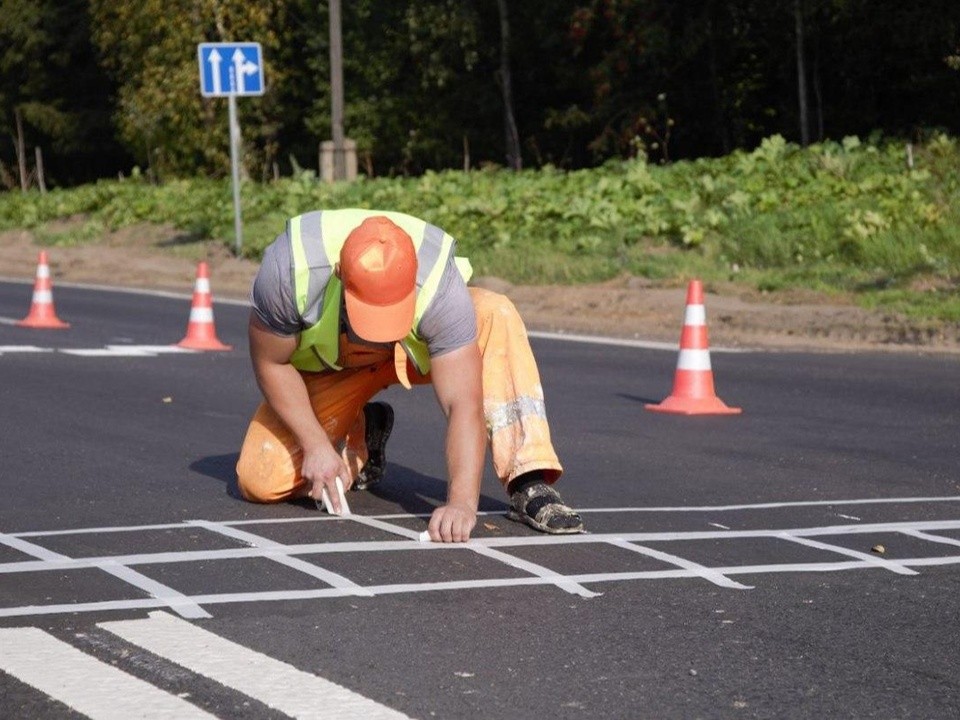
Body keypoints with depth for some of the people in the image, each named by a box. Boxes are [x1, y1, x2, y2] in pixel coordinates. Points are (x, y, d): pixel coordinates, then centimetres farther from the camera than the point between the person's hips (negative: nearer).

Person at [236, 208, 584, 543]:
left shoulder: (439, 286, -39)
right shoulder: (289, 271, -37)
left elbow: (464, 405, -42)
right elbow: (271, 363, -19)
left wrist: (462, 502, -53)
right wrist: (316, 445, -24)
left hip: (417, 352, -1)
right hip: (324, 367, 1)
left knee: (496, 317, -34)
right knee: (260, 482, -17)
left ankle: (528, 484, -31)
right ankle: (360, 436, 13)